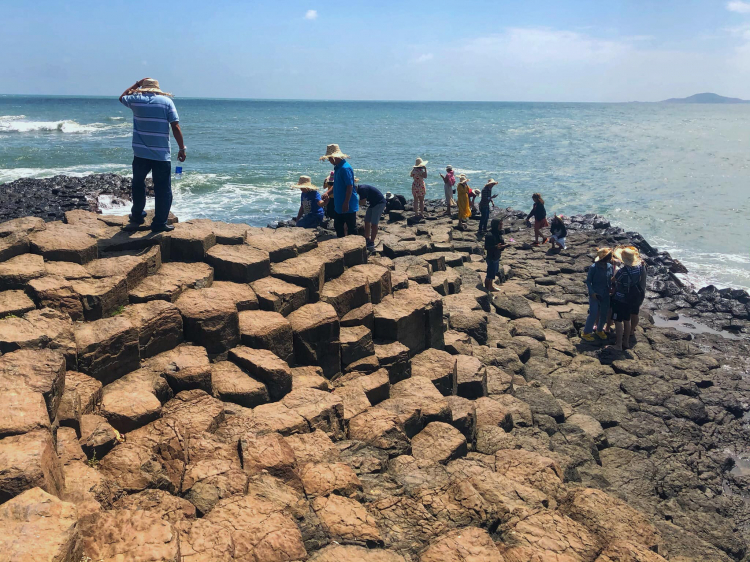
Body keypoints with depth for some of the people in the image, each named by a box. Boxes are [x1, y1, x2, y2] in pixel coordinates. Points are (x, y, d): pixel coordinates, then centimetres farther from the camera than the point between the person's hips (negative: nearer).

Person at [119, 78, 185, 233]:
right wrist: (182, 148, -2)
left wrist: (137, 84, 31)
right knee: (163, 189, 4)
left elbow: (122, 97, 29)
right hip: (162, 154, -2)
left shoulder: (136, 99, 4)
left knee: (138, 186, 19)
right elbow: (175, 127, -7)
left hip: (140, 153, 2)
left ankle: (137, 218, 27)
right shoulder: (167, 101, -1)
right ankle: (159, 223, 5)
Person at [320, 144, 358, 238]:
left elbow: (350, 187, -24)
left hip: (348, 205, -10)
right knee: (338, 226, 17)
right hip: (339, 205, 10)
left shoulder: (345, 168, -20)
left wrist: (346, 203, -25)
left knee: (351, 228, 0)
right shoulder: (337, 168, 11)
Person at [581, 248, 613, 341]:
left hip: (605, 295, 5)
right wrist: (592, 292, -18)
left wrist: (611, 288, -7)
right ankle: (586, 333, 9)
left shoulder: (610, 267, -1)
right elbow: (588, 281, -9)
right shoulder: (593, 267, -15)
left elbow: (611, 280, 10)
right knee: (593, 314, -5)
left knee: (604, 314, 13)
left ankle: (599, 330, 34)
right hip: (595, 295, -5)